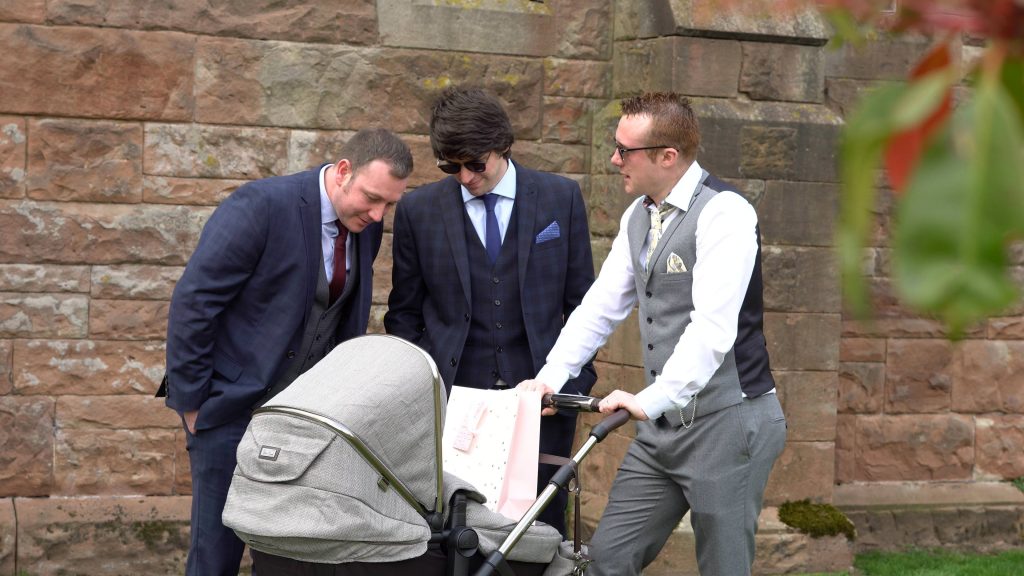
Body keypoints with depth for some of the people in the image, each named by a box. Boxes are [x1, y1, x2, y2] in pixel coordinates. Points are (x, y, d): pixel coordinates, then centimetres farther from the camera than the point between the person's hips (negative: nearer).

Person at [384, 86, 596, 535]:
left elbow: (580, 299, 9)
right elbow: (404, 313, 10)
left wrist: (578, 377, 4)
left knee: (542, 524, 1)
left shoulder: (561, 198, 3)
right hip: (453, 395, 0)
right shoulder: (418, 210, 3)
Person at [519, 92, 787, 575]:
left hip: (727, 423, -8)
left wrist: (650, 400, -33)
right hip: (663, 425, 8)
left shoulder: (723, 213, -16)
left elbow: (713, 329, -26)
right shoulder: (638, 215, 11)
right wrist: (551, 377, 1)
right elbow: (602, 305, 13)